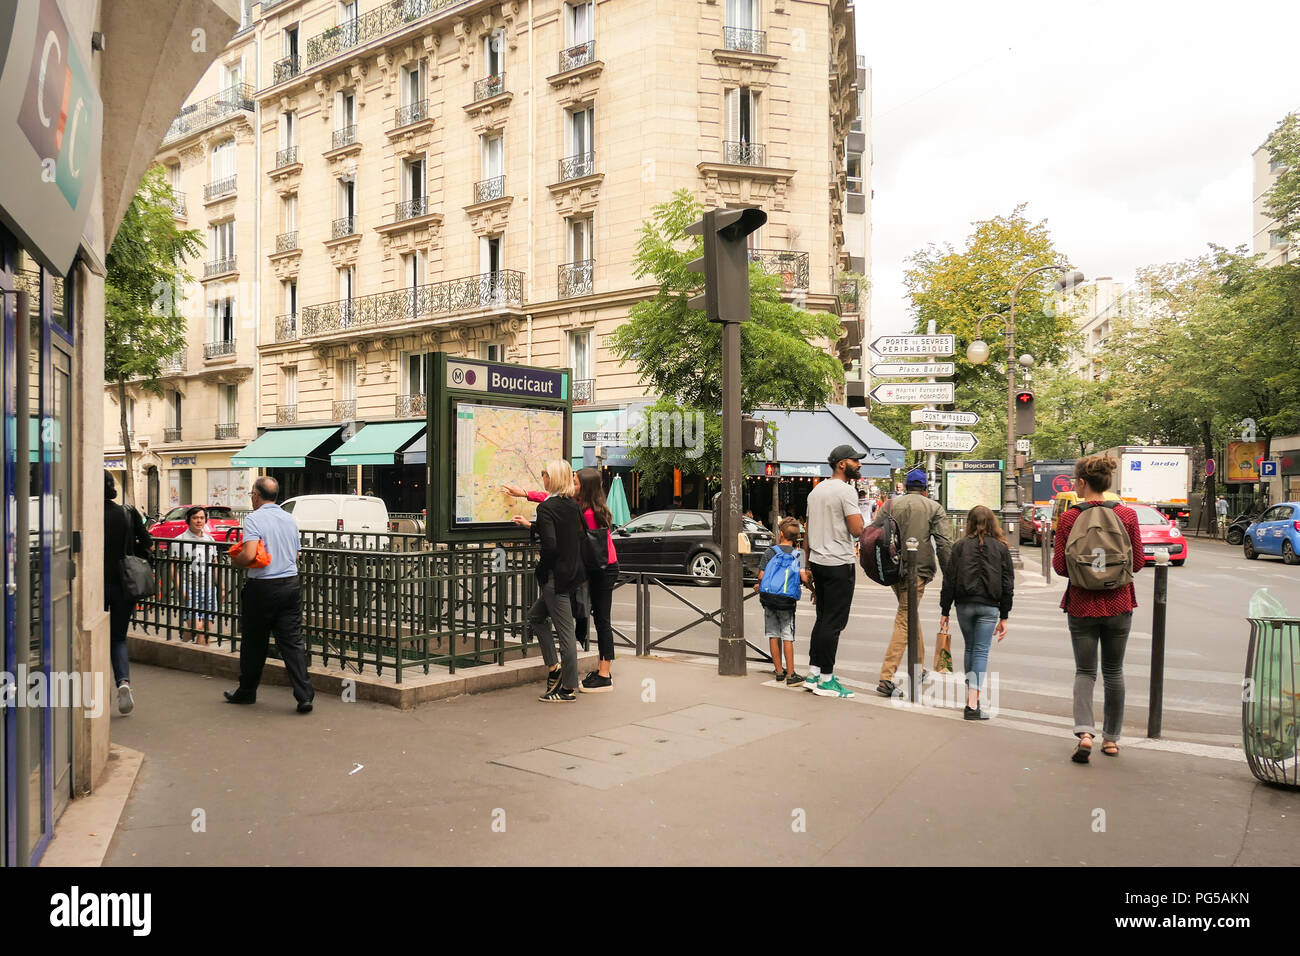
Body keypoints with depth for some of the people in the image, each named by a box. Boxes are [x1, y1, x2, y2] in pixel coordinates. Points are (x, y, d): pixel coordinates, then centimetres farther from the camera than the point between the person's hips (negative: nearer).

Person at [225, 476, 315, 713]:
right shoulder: (290, 519, 11)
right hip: (291, 584, 5)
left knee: (254, 642, 11)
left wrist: (235, 560, -1)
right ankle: (304, 696, -4)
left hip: (262, 588, -5)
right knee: (292, 642, 3)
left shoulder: (254, 519, -9)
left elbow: (249, 555, -20)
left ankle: (247, 691, 27)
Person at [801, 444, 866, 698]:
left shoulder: (816, 490, 15)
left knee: (822, 619, 15)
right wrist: (859, 514, 1)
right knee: (834, 622, -4)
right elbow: (857, 530, -20)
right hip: (839, 564, -9)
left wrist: (808, 566, 22)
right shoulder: (845, 490, -12)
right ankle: (826, 679, 0)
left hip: (817, 562, 9)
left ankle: (813, 674, 18)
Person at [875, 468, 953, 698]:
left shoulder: (891, 505, 8)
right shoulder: (934, 508, 2)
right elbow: (944, 543, -5)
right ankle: (886, 678, -14)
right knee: (905, 620, -5)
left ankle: (919, 668, 33)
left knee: (909, 613, 22)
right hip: (918, 570, -4)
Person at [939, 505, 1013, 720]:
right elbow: (1007, 584, 4)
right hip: (989, 606, -1)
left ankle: (971, 695, 24)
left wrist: (945, 611, 6)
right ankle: (973, 705, -8)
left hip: (964, 605, 1)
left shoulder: (960, 546, 2)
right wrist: (1004, 617, 9)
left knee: (970, 649, 18)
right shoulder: (1001, 548, 4)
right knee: (981, 651, 0)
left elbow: (949, 580, 1)